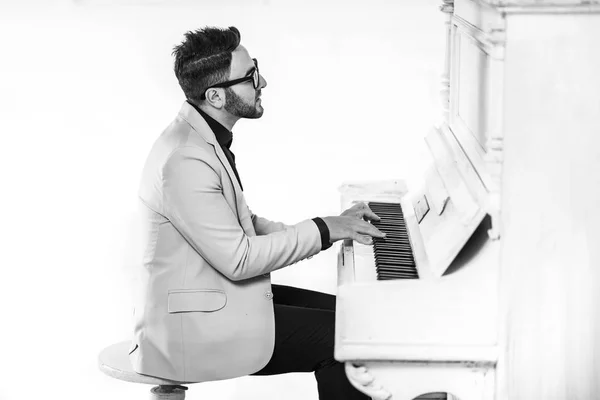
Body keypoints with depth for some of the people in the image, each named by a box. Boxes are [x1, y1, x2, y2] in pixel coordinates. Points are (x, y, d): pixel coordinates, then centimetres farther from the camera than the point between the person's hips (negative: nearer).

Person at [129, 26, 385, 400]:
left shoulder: (207, 138, 8)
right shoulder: (185, 160, -25)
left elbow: (241, 225, 12)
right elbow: (238, 259, -24)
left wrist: (332, 228, 2)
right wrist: (322, 230, -16)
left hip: (222, 295, 10)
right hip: (192, 329, -10)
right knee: (341, 337, -12)